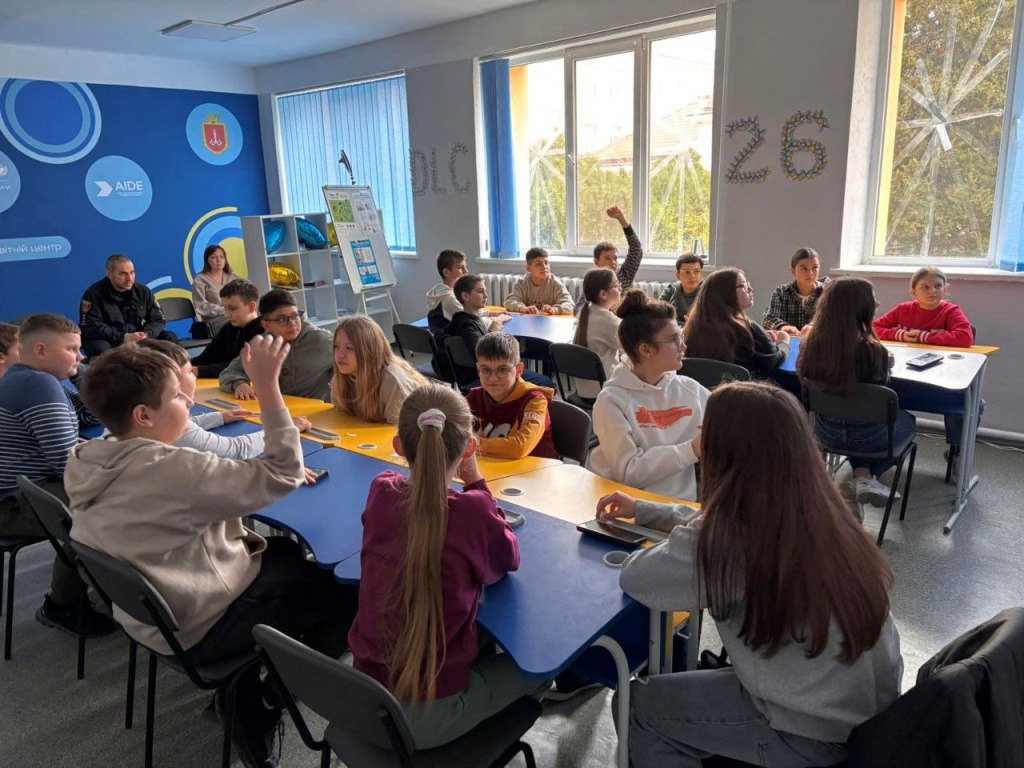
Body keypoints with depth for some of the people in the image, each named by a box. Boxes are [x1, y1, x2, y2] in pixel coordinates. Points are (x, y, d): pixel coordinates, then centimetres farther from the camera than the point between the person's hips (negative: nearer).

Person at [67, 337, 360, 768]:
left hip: (149, 610, 9)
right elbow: (282, 477, -32)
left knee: (290, 553, 22)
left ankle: (253, 680, 22)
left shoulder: (91, 459, -4)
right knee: (347, 590, 4)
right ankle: (265, 700, 19)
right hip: (198, 628, -9)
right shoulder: (169, 469, -32)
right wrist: (268, 384, -31)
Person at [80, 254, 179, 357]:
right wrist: (124, 337, -29)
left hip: (138, 341, 4)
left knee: (170, 338, -12)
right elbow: (91, 327, -18)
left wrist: (146, 335, -22)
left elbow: (157, 319, 1)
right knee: (100, 348, -38)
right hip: (107, 341, -4)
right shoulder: (94, 294, -10)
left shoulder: (143, 291, 2)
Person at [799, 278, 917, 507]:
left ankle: (861, 475, 14)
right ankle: (870, 477, 17)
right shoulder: (873, 351, -27)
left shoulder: (811, 345, -16)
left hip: (827, 434, 3)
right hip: (867, 436, -3)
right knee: (907, 419, 30)